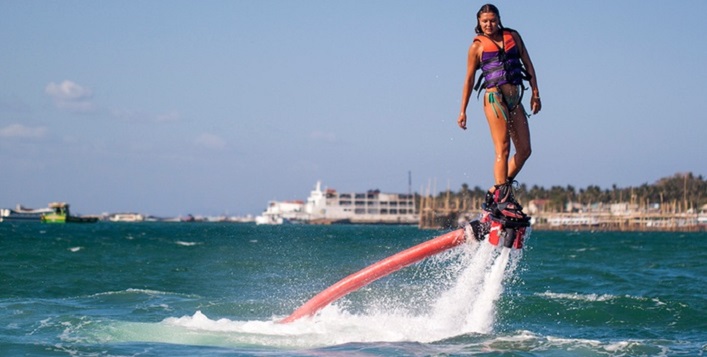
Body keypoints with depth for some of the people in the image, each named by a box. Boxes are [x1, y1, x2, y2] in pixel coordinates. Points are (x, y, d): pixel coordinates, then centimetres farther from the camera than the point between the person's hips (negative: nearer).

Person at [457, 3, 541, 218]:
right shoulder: (477, 46, 5)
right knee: (503, 148, -14)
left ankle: (495, 192, 9)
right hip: (495, 96, -5)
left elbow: (528, 64, 15)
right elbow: (469, 80, 7)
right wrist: (463, 111, 5)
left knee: (524, 150, 1)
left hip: (515, 99, 5)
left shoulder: (513, 36, 14)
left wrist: (535, 92, 6)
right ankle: (502, 200, -17)